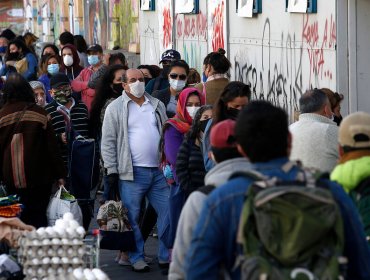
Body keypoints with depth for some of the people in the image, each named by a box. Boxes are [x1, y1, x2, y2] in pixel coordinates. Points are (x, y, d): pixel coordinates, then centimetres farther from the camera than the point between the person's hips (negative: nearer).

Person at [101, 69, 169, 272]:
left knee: (167, 212, 2)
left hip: (159, 170, 4)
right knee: (132, 217, -1)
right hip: (132, 172, -4)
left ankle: (166, 256, 11)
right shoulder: (115, 108, 1)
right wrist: (112, 170, -7)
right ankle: (136, 258, 9)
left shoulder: (157, 105, 14)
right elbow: (108, 141, -1)